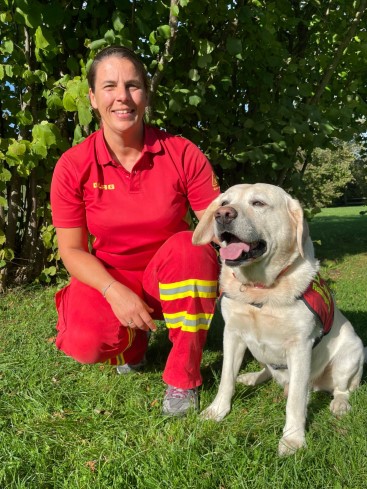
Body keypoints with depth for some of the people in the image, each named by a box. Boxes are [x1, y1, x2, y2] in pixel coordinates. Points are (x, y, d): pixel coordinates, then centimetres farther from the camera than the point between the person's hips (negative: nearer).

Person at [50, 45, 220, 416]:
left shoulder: (183, 154, -16)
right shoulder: (73, 166, -14)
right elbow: (72, 250, -10)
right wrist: (115, 291, -26)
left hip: (174, 275, 0)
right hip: (109, 277, 1)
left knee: (188, 246, -34)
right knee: (85, 343, -29)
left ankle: (183, 376, -16)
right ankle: (135, 337, 11)